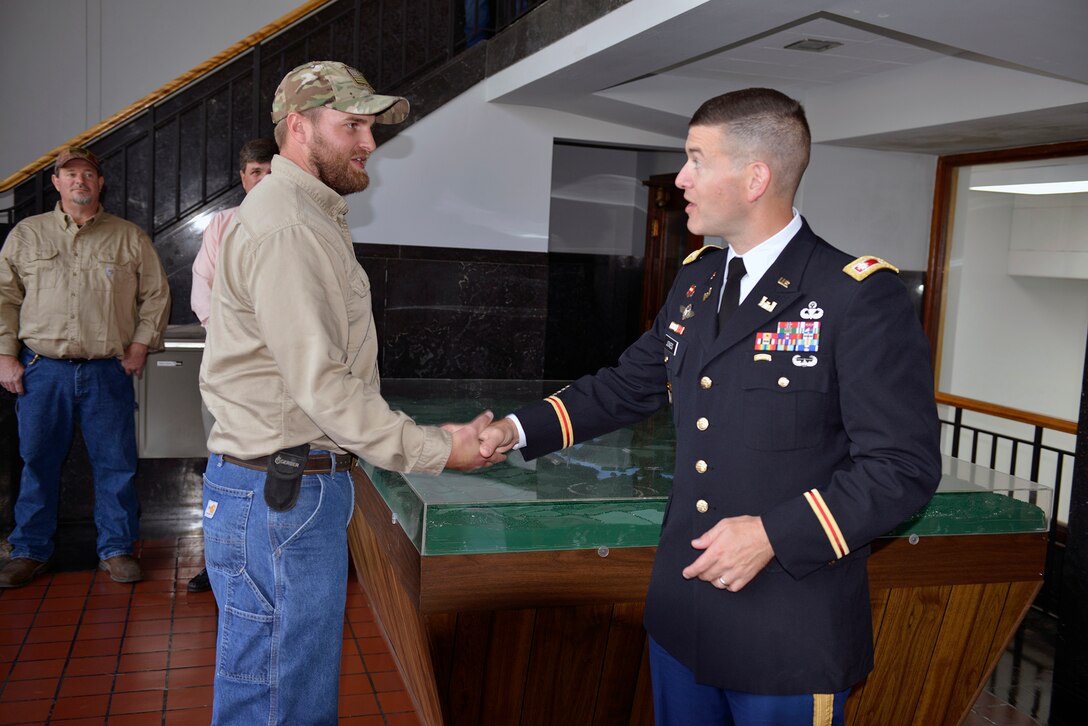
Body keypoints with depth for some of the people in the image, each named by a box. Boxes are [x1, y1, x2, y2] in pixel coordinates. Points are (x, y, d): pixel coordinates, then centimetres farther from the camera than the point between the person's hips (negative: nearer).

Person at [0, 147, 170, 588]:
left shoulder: (129, 237, 8)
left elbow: (156, 295, 10)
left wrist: (140, 345, 1)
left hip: (108, 371, 0)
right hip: (42, 370, 1)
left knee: (116, 464, 3)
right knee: (37, 462, 7)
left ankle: (116, 549, 16)